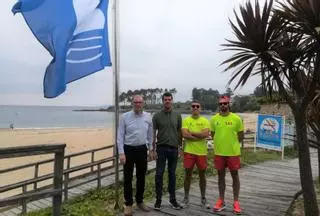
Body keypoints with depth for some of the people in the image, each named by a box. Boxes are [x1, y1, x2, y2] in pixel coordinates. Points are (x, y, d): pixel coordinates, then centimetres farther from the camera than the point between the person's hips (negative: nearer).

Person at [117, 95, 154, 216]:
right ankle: (128, 204, 21)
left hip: (142, 150, 3)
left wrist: (151, 149, 11)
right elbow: (120, 136, -6)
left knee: (141, 177, 14)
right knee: (127, 178, 5)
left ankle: (140, 201, 32)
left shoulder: (148, 117, 2)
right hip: (128, 150, -3)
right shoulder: (125, 117, -7)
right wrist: (121, 153, -11)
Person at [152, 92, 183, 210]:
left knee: (172, 174, 11)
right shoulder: (157, 116, -2)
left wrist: (180, 147, 6)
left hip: (173, 148, 2)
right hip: (161, 148, -2)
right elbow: (153, 133, -1)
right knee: (159, 174, 3)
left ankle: (173, 199, 23)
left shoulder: (177, 115, 5)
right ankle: (158, 199, 16)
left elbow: (179, 133, 9)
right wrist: (153, 149, -5)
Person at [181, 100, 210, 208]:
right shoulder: (186, 120, 0)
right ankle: (186, 198, 23)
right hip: (189, 151, -1)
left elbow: (206, 134, -15)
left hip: (202, 152, 1)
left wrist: (191, 132, -13)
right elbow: (184, 135, -14)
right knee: (188, 175, 8)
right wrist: (199, 136, -13)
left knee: (202, 175, 12)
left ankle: (203, 198, 28)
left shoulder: (205, 121, 2)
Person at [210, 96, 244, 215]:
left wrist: (232, 144, 5)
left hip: (233, 152, -2)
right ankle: (221, 201, 23)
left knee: (235, 176, 8)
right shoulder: (214, 119, -1)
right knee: (221, 176, 11)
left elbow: (241, 135, 3)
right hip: (219, 152, 2)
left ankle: (236, 202, 21)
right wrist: (221, 142, 8)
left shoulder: (236, 118, -6)